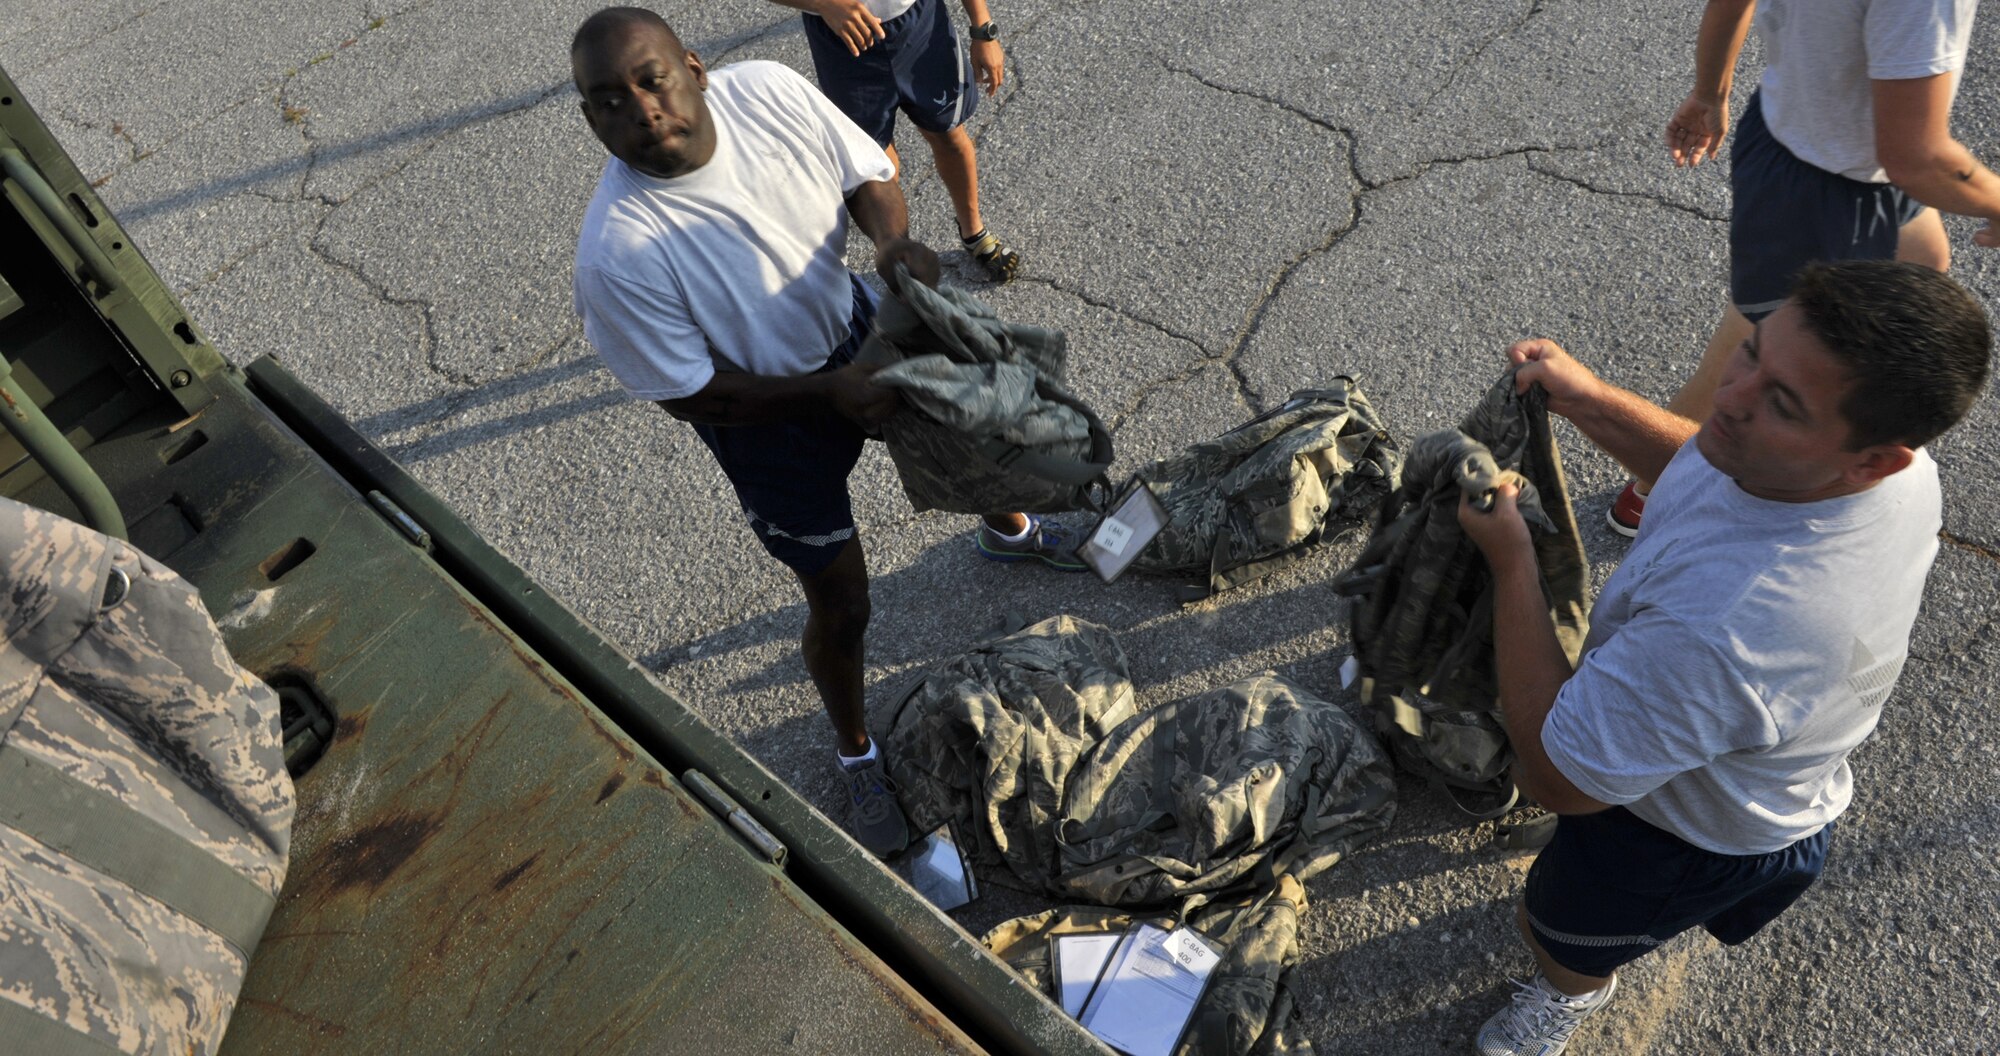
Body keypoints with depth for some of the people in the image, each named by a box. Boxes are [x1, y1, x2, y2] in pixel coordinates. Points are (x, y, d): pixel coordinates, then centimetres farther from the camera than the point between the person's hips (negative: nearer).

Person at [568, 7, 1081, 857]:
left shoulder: (768, 90, -21)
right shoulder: (617, 253, -32)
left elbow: (867, 176, -7)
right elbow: (688, 394, -22)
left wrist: (893, 236, -28)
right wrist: (826, 392, -28)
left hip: (853, 320, 5)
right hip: (767, 412, -5)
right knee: (841, 605, 6)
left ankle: (1008, 532, 63)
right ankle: (855, 754, 36)